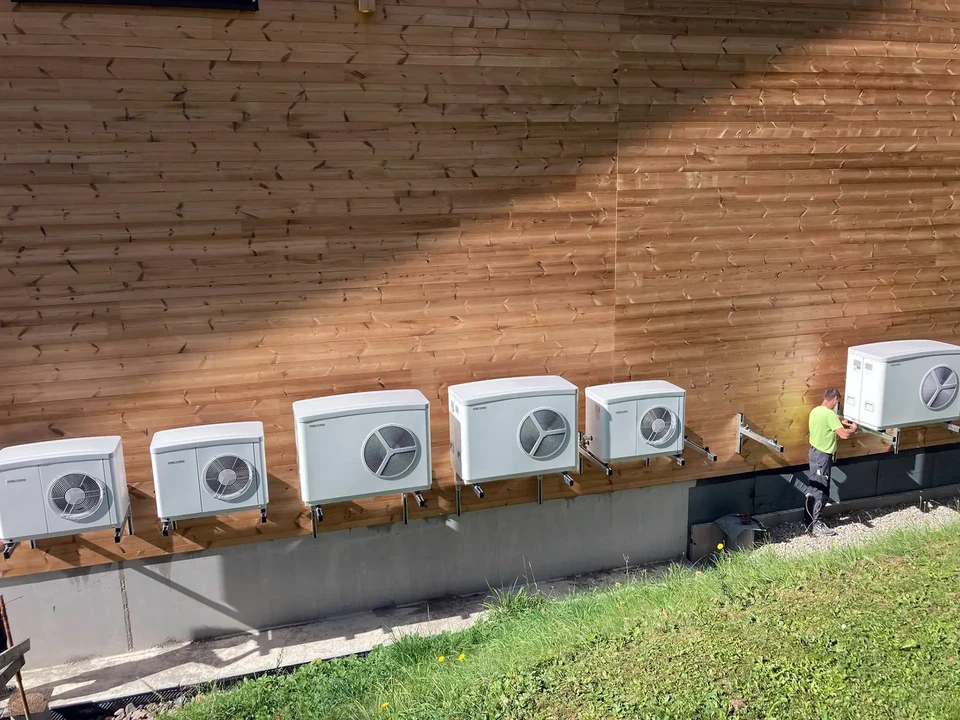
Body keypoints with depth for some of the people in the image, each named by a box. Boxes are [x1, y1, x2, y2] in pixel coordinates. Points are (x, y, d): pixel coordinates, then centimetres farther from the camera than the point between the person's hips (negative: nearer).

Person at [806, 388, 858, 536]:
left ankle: (808, 518, 25)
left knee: (813, 486, 17)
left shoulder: (815, 411, 6)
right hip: (823, 455, -9)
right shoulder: (829, 414, -22)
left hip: (815, 451, 9)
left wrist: (840, 423, 22)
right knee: (821, 490, -4)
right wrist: (853, 429, -6)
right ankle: (815, 524, 0)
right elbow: (844, 434, -25)